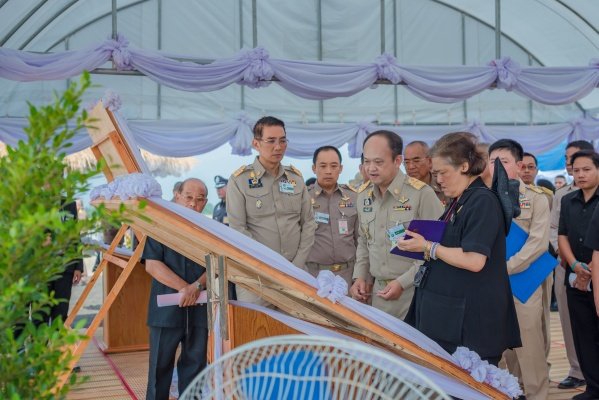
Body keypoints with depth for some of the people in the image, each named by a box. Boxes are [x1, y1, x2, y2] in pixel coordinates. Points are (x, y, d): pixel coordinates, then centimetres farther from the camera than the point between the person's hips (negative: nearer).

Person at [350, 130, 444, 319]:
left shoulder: (422, 194, -14)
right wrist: (360, 276, 7)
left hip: (413, 293, -5)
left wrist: (403, 282, -17)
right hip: (379, 292, 5)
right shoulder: (364, 196, 7)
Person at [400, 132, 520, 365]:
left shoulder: (483, 201, -13)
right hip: (446, 314, 9)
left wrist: (427, 246, -14)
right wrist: (418, 242, 7)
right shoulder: (458, 202, 16)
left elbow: (474, 261, -21)